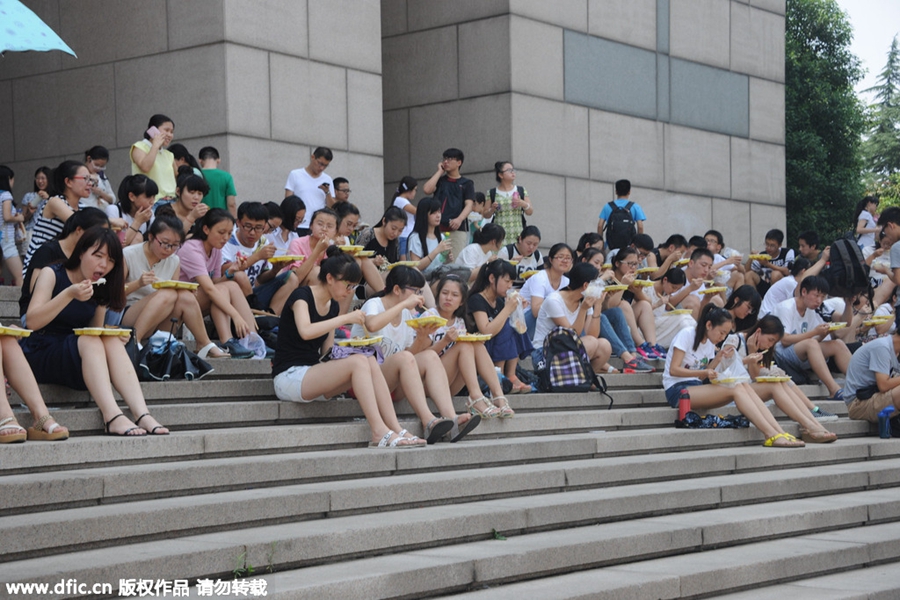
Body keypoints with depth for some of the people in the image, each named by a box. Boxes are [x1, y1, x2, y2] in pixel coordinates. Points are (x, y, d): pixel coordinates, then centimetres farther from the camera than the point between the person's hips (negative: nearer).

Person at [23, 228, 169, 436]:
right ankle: (113, 418, -48)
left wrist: (113, 335, -10)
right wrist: (69, 294, -28)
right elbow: (32, 322, -17)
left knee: (112, 341, -24)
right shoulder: (52, 275, -6)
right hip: (39, 354, -5)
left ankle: (142, 415, -40)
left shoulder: (100, 290, 9)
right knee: (90, 341, -31)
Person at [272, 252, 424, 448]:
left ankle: (396, 430, -24)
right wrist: (345, 318, -24)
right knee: (358, 362, -26)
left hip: (313, 375, 8)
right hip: (289, 377, -8)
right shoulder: (301, 296, -9)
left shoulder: (333, 306, 14)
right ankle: (379, 433, -31)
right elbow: (305, 331, -30)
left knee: (370, 362, -16)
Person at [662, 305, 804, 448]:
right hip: (677, 390, -7)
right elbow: (673, 370, -16)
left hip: (695, 388, 7)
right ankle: (772, 436, -34)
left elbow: (700, 377, 7)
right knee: (736, 390, -26)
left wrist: (718, 358, -4)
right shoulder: (687, 334, -8)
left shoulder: (710, 344, 14)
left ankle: (780, 433, -29)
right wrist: (704, 372, -27)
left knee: (745, 387, -18)